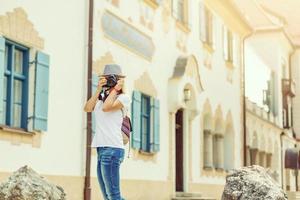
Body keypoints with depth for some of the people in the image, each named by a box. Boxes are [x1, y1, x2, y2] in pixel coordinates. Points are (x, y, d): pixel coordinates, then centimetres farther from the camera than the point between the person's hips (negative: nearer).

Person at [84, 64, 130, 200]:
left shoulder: (123, 98, 0)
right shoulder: (102, 98, 22)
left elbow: (106, 107, -15)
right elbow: (87, 108, 9)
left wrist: (115, 88, -3)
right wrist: (98, 90, 8)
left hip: (112, 149, -8)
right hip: (101, 149, 8)